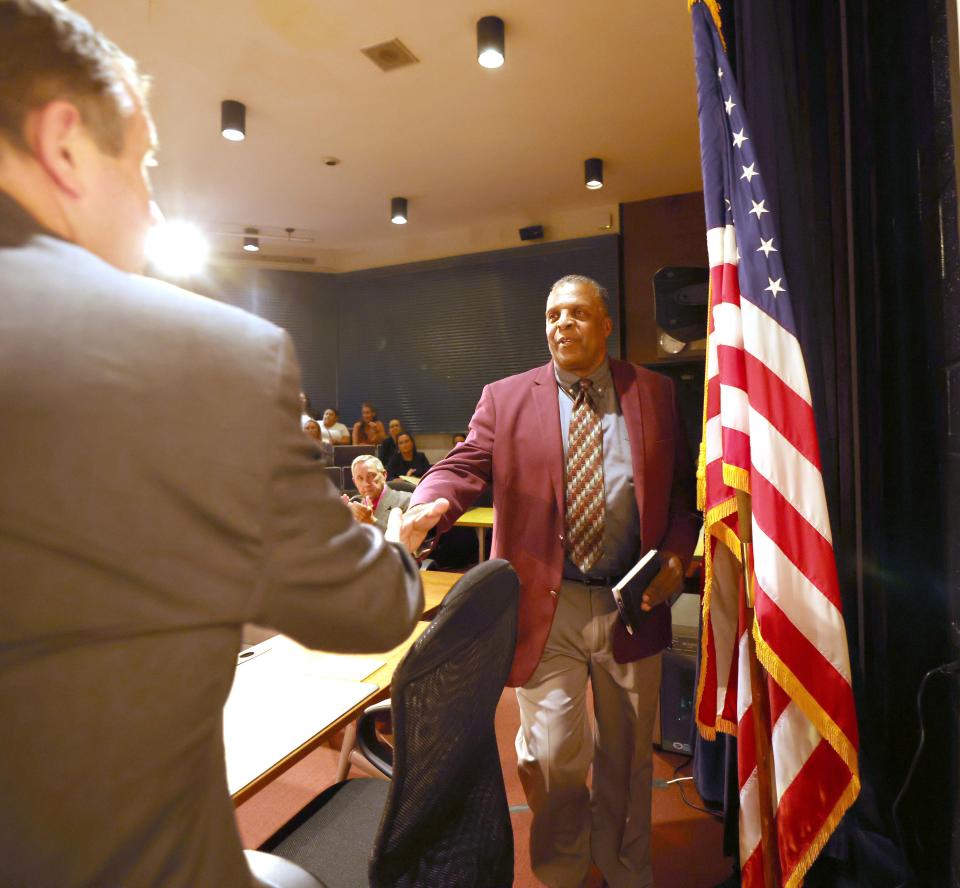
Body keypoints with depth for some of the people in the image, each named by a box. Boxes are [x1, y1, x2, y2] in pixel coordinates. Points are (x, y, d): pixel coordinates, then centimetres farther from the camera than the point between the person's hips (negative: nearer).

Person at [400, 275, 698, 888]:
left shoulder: (655, 392, 7)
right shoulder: (506, 398, 2)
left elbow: (683, 485, 9)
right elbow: (467, 465, -9)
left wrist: (677, 553, -6)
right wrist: (429, 506, -30)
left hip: (632, 605, 2)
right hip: (546, 607, -1)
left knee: (628, 756, 20)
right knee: (551, 757, 8)